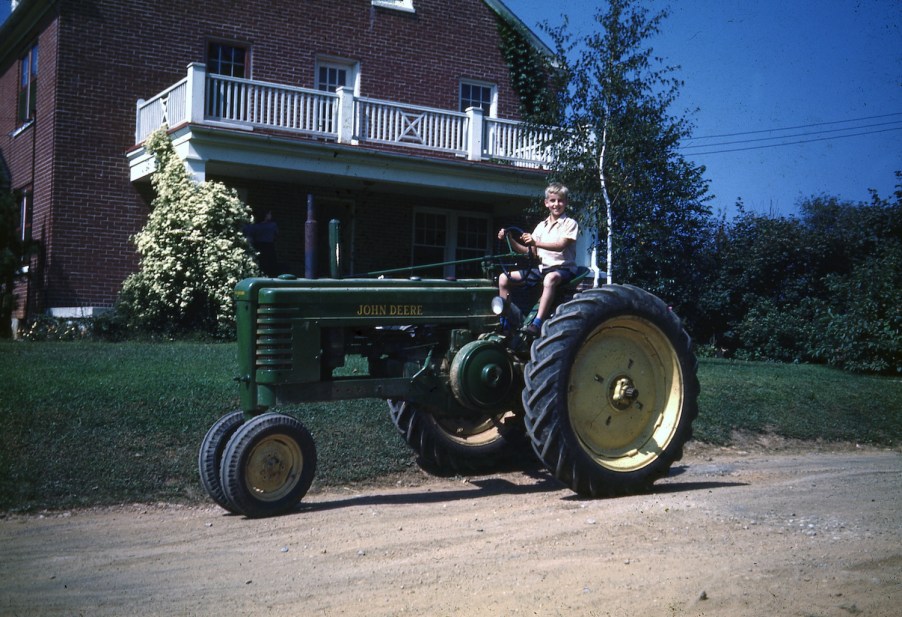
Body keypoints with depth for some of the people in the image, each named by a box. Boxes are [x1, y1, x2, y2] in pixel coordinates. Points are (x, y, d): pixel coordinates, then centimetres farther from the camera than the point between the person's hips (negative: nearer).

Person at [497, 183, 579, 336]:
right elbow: (530, 252, 12)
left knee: (550, 278, -44)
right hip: (542, 268, 7)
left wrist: (536, 243, -33)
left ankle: (537, 323, -48)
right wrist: (510, 241, -2)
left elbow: (561, 246, -19)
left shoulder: (570, 223, -2)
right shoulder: (541, 226, 17)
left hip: (563, 268, -7)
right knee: (504, 278, -7)